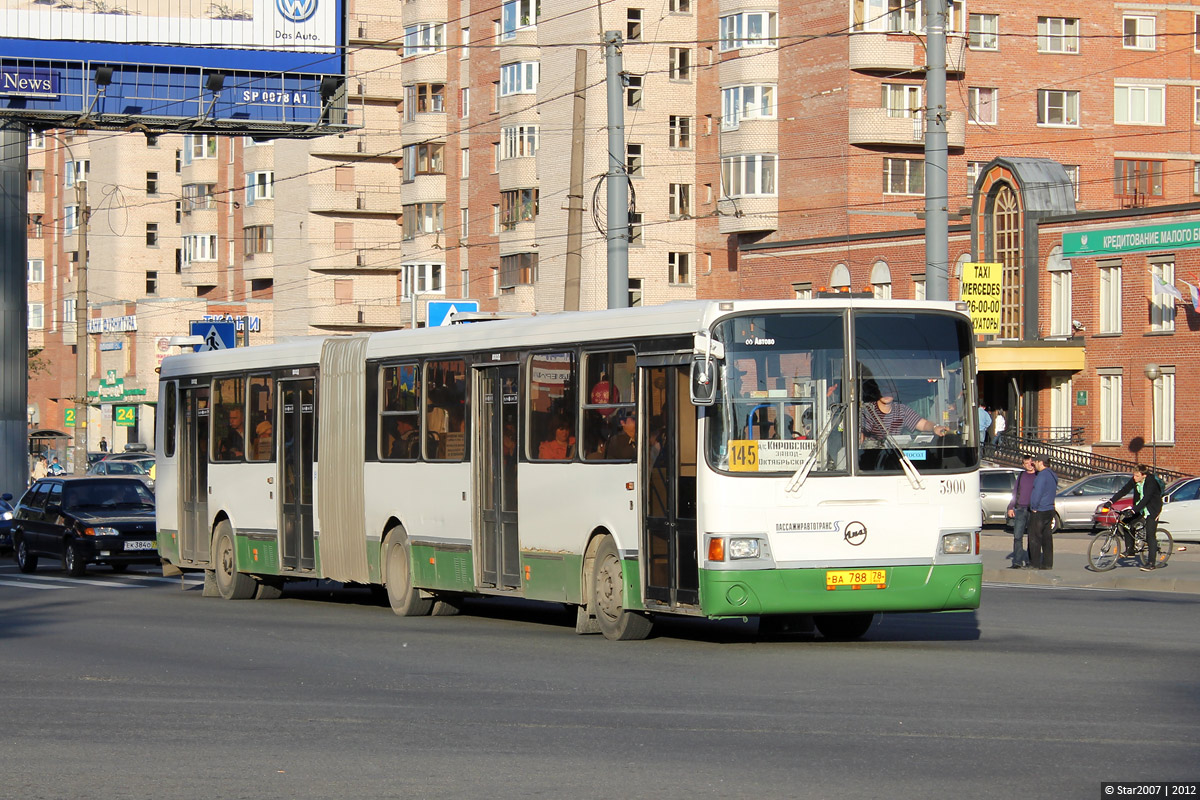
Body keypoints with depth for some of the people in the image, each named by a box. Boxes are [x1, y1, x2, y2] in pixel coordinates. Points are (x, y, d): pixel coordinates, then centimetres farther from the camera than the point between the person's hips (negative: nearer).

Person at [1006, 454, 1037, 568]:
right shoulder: (1020, 476, 14)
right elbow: (1015, 492, 17)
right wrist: (1011, 507, 10)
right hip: (1020, 509, 3)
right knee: (1017, 536, -3)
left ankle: (1031, 561, 9)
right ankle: (1017, 562, -3)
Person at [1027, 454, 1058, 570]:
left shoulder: (1042, 475, -16)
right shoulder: (1052, 475, 14)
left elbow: (1038, 493, -21)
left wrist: (1034, 507, -11)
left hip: (1039, 512, -9)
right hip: (1049, 510, 9)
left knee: (1035, 539, -6)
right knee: (1047, 538, 10)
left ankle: (1035, 564, -7)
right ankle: (1048, 563, 10)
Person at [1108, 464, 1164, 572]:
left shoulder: (1151, 482, -27)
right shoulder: (1134, 480, -8)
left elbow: (1145, 499, -35)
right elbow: (1124, 490, -7)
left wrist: (1133, 510, -43)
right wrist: (1111, 501, -17)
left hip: (1152, 509, -7)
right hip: (1139, 508, 7)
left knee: (1150, 534, -11)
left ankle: (1151, 563, -9)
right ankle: (1129, 550, 7)